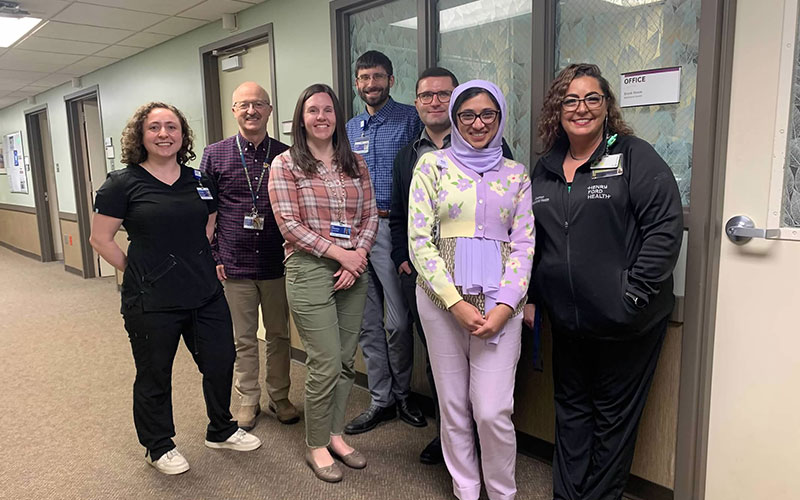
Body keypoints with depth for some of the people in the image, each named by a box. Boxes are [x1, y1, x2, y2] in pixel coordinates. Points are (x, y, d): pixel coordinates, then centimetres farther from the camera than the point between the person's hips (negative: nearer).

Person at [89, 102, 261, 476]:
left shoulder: (200, 181, 6)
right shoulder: (123, 183, -7)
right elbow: (101, 239, -4)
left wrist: (196, 263, 9)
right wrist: (140, 271, -5)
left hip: (206, 295, 5)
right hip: (151, 303, -4)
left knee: (220, 363, 14)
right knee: (154, 376, 11)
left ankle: (221, 430, 38)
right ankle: (158, 447, 34)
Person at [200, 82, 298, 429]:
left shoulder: (286, 155, 2)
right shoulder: (215, 154, 1)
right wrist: (211, 258, -2)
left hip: (277, 265, 1)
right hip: (234, 266, 0)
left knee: (279, 335, 12)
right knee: (243, 339, 11)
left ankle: (279, 397, 30)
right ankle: (248, 399, 28)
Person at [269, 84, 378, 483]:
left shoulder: (355, 163, 11)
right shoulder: (285, 165, -1)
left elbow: (370, 215, 8)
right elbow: (289, 224, -8)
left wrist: (358, 255, -8)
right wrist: (338, 252, -13)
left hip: (354, 270, 5)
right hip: (310, 270, -4)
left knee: (346, 360, 11)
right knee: (325, 364, -2)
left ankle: (336, 434, 29)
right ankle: (317, 446, 19)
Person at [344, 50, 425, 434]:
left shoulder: (410, 119, -2)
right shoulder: (350, 129, 17)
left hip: (391, 228, -5)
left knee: (398, 321, -1)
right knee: (368, 322, 10)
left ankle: (402, 394, 22)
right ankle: (381, 399, 23)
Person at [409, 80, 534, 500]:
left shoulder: (516, 175, 10)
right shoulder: (433, 164, 4)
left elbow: (524, 244, 5)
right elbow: (419, 239, -3)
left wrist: (504, 306, -8)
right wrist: (455, 302, -10)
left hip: (500, 301, 1)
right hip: (442, 297, 0)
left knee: (494, 411, -1)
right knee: (453, 406, 9)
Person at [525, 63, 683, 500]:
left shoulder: (635, 157, -8)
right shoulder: (545, 169, 10)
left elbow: (665, 226, -15)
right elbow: (530, 239, 16)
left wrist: (634, 293, -18)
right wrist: (529, 296, 11)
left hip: (625, 323, -5)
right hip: (567, 320, 5)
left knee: (614, 415, 10)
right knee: (571, 409, 17)